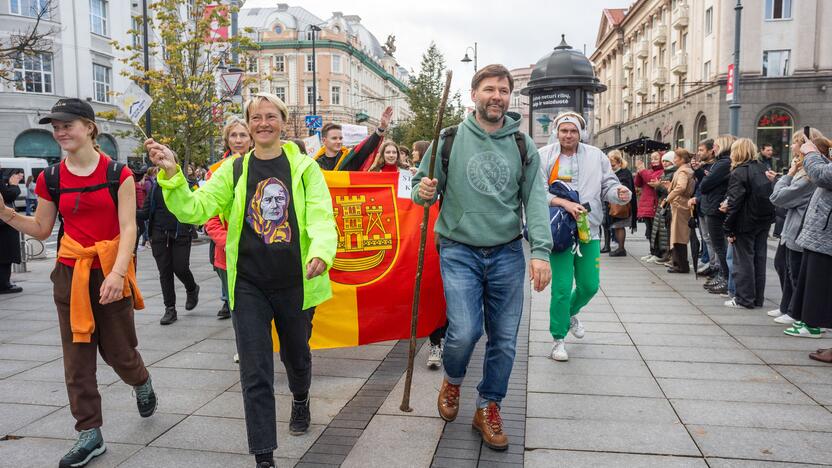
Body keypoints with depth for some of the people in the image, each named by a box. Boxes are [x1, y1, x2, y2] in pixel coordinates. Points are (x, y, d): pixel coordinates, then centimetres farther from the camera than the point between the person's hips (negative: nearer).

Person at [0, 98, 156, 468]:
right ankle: (90, 434, 16)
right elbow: (42, 228, 13)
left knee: (119, 352, 5)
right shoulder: (51, 178, 4)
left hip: (110, 273, -3)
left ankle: (142, 383, 39)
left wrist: (117, 272, -23)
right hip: (70, 274, 4)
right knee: (77, 358, 5)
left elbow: (128, 228, -11)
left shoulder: (117, 173, -7)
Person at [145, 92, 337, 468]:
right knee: (255, 373, 0)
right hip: (249, 285, 0)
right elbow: (194, 209, -6)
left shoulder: (304, 167, -4)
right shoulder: (234, 170, 1)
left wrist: (320, 252, -35)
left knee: (297, 354, 22)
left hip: (296, 282, 0)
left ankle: (300, 400, 56)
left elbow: (321, 216, -15)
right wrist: (171, 175, -23)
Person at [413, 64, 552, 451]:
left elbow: (535, 199, -1)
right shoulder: (450, 138, -1)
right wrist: (424, 192, -20)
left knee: (504, 339, 6)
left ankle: (488, 409, 28)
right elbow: (422, 185, 5)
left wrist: (541, 250, -12)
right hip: (460, 252, -2)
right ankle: (453, 380, 23)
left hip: (507, 253, 3)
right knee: (464, 331, -13)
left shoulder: (522, 144, 4)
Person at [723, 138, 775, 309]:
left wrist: (729, 229, -14)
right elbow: (769, 195, 12)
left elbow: (734, 203, -18)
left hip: (746, 224, -7)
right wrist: (768, 217, 15)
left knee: (743, 261, 1)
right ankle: (758, 298, 20)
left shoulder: (738, 173, -14)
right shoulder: (763, 168, 8)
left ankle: (744, 299, 6)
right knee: (759, 259, 12)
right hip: (764, 221, 7)